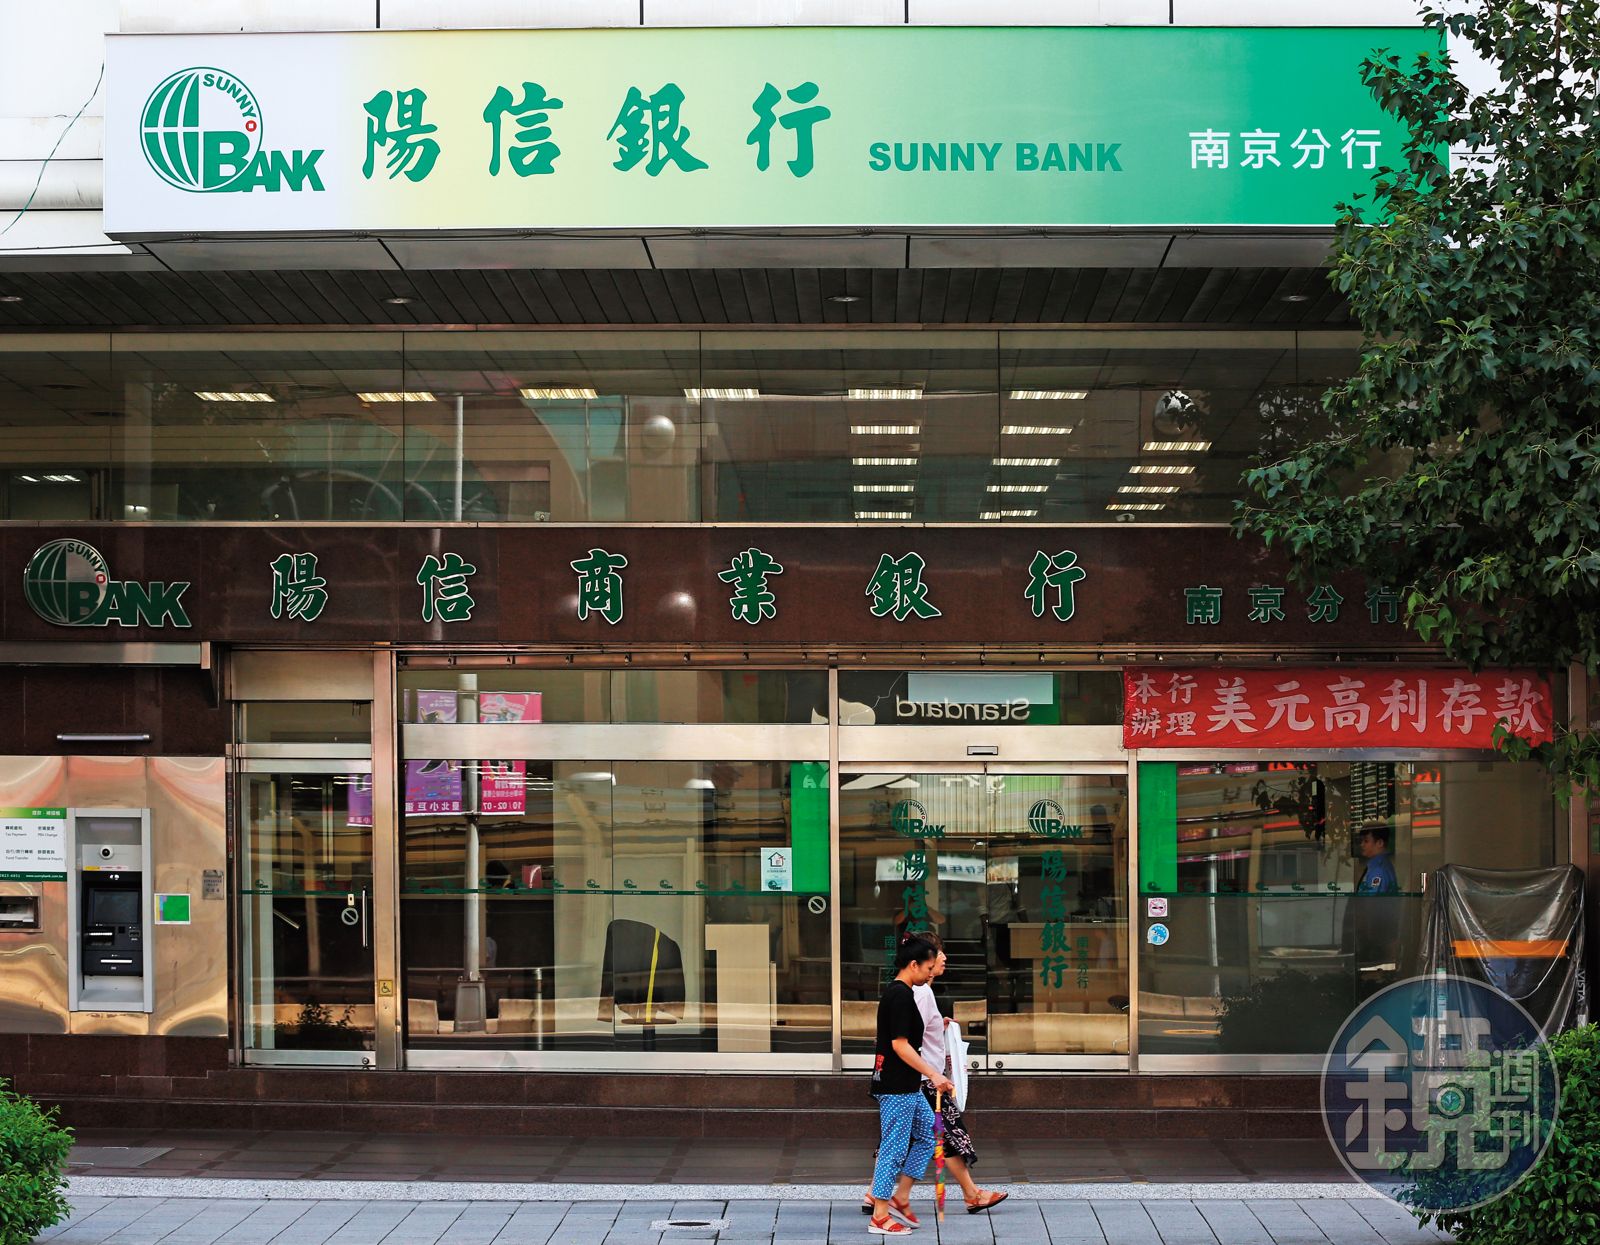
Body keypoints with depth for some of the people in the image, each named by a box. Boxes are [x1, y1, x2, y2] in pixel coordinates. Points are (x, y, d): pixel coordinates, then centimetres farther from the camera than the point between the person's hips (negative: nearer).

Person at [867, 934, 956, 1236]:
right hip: (897, 1087, -10)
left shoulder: (896, 993, 13)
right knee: (894, 1148, -4)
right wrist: (933, 1074, -21)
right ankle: (880, 1217, 3)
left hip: (907, 1087, 10)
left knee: (928, 1134, 16)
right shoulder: (901, 995, -17)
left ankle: (900, 1199, 18)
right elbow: (900, 1045, -22)